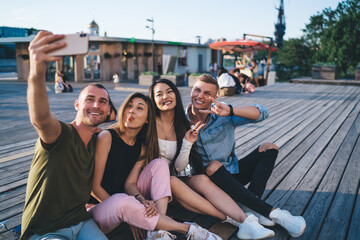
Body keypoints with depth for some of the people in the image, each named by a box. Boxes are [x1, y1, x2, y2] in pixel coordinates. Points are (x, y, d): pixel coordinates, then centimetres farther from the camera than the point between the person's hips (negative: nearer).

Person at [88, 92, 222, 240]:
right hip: (99, 208, -6)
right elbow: (94, 186, -17)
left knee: (159, 163, -9)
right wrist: (128, 215, -19)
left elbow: (130, 183, -5)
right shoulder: (107, 137, -15)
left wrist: (141, 200, -29)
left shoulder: (142, 147, 4)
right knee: (122, 200, -40)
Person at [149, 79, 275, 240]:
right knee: (173, 181, -36)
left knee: (202, 179, -26)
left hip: (174, 177, 3)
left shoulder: (182, 126, 4)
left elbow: (179, 167, -1)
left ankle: (245, 222, -42)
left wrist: (187, 143, -16)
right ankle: (228, 219, -33)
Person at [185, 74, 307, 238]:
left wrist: (230, 111, -37)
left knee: (269, 148, -11)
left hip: (232, 173, 3)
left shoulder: (223, 116, -10)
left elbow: (262, 113, -22)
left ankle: (252, 206, -29)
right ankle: (271, 212, -33)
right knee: (214, 166, -37)